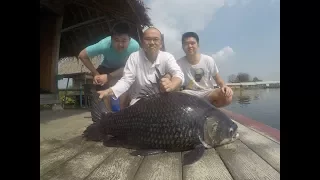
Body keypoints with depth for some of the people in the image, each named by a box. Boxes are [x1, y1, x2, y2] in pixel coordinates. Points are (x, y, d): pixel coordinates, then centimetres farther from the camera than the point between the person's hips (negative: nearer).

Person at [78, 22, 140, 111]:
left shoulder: (134, 46, -36)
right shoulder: (105, 44, -34)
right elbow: (82, 55, -22)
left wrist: (108, 77, -29)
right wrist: (96, 74, -22)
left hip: (124, 71, 0)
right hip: (106, 69, 0)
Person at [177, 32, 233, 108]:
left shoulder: (208, 60, -3)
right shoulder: (179, 63, -3)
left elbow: (218, 80, 6)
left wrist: (225, 86, -17)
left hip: (208, 94, 1)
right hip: (190, 95, -1)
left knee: (227, 96, -29)